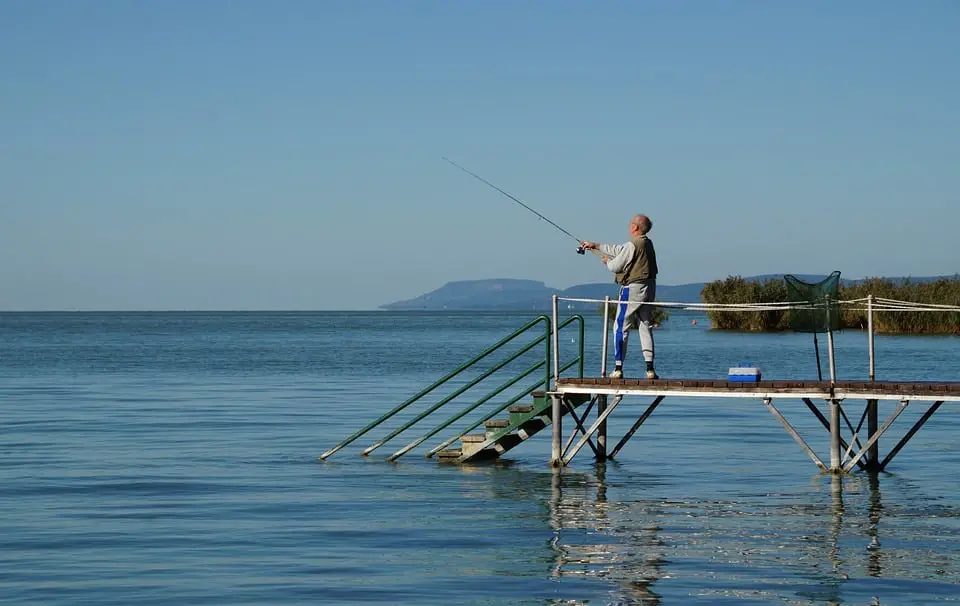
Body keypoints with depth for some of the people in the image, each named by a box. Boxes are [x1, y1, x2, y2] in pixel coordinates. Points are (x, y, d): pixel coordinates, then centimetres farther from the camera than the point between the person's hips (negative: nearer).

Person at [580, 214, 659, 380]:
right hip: (649, 288, 8)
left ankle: (618, 368, -3)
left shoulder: (632, 245, -16)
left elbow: (615, 266, -10)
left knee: (621, 327, 0)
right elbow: (619, 250, 21)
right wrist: (596, 246, 26)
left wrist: (607, 261, 14)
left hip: (632, 289, -8)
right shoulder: (647, 243, 12)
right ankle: (650, 369, 5)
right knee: (645, 327, 11)